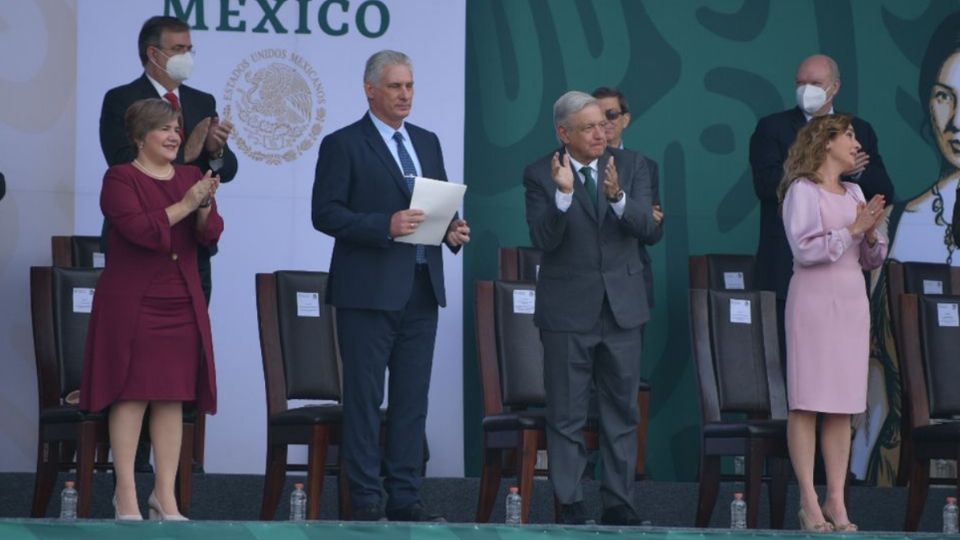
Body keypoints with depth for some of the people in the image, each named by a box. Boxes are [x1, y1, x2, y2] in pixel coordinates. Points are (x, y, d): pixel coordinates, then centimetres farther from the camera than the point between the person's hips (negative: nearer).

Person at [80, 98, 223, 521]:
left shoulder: (191, 177, 14)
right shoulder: (120, 178, -2)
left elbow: (210, 235, 5)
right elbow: (139, 229, -16)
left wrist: (206, 205, -14)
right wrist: (184, 205, -18)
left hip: (182, 305, 5)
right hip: (132, 305, -5)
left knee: (174, 397, 3)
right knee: (132, 394, -7)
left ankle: (165, 497, 6)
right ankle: (126, 494, -3)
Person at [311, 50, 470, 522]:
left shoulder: (428, 143, 16)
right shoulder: (343, 145, -3)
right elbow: (325, 213, -10)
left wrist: (452, 229, -2)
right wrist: (386, 226, -21)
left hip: (421, 288, 6)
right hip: (369, 290, -6)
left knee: (413, 399, 6)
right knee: (364, 399, -2)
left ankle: (405, 497, 11)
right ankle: (366, 500, 2)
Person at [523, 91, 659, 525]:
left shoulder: (630, 167, 3)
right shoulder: (540, 175, -5)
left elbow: (647, 229, -8)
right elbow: (543, 240, -14)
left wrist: (618, 197, -27)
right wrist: (563, 195, -29)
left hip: (622, 308, 3)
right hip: (568, 310, -3)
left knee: (622, 412, 8)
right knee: (566, 416, 2)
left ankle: (618, 502, 14)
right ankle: (570, 504, 8)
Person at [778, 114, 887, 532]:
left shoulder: (854, 193, 15)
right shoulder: (802, 190, -4)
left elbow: (872, 260, 15)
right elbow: (806, 249, -16)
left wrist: (872, 233, -5)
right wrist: (853, 229, -16)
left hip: (852, 302, 6)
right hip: (814, 301, -6)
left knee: (843, 405, 4)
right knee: (807, 402, -4)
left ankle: (836, 501, 5)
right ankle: (809, 502, -5)